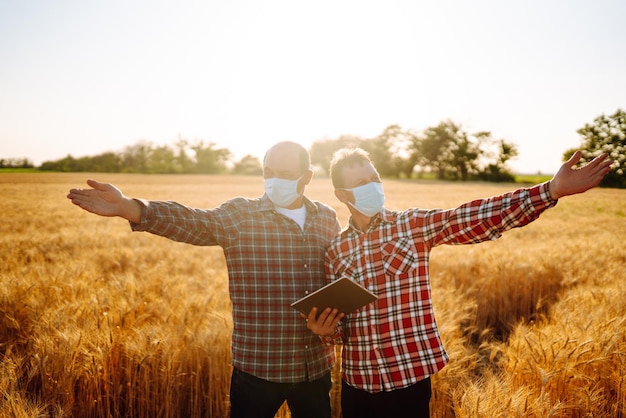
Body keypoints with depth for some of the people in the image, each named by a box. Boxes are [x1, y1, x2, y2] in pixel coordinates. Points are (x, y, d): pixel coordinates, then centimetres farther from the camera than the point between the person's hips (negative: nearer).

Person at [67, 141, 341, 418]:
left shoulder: (328, 219, 5)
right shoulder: (238, 215, -6)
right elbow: (186, 220, -21)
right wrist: (125, 207, -35)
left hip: (316, 367, 3)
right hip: (259, 367, -3)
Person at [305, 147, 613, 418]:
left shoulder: (414, 225, -5)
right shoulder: (337, 249, 4)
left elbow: (480, 219, -17)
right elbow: (339, 321, 10)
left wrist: (551, 190, -28)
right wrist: (325, 329, -13)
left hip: (409, 376, -2)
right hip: (357, 381, 3)